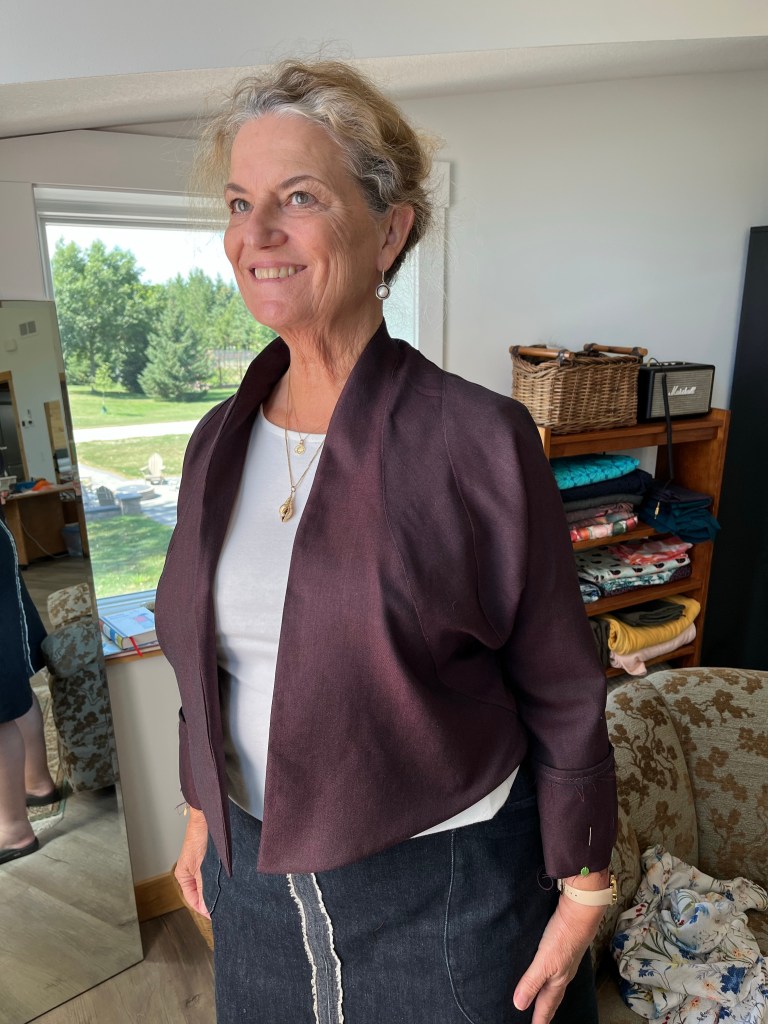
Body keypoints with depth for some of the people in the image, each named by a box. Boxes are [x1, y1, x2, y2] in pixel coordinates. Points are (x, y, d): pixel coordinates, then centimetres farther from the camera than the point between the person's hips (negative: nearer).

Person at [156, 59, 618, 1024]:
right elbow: (209, 655, 7)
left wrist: (581, 894, -4)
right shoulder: (218, 440, -4)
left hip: (444, 881, -4)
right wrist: (203, 814, 14)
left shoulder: (480, 440, -20)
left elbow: (562, 694, -12)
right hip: (254, 868, 5)